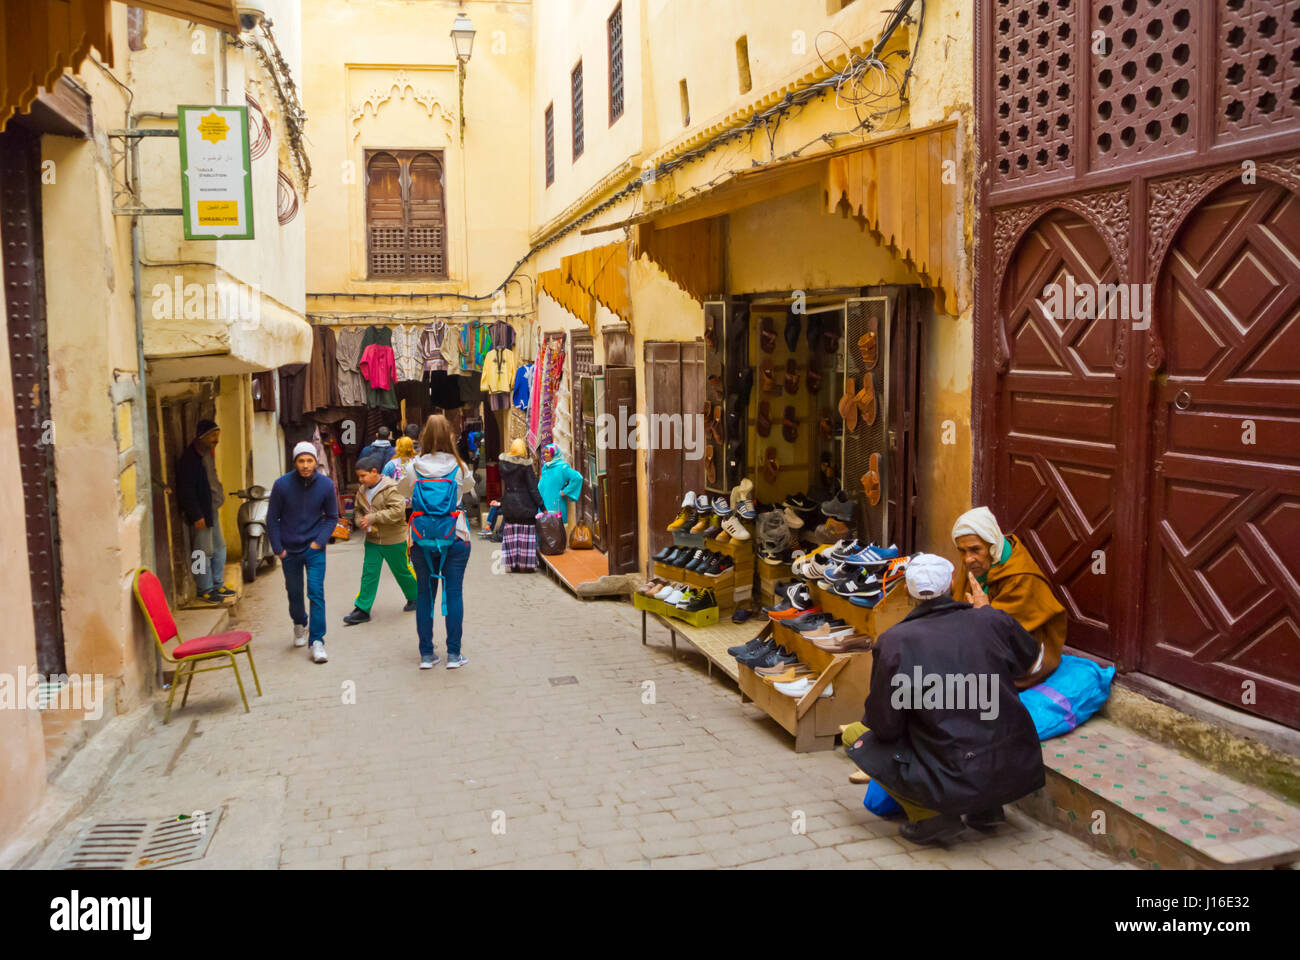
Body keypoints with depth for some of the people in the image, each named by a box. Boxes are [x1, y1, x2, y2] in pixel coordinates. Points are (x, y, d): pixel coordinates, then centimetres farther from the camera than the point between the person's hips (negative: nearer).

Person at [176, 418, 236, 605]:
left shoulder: (207, 454, 11)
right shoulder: (189, 459, -19)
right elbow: (187, 490, -21)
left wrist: (219, 494, 13)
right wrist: (196, 515, -21)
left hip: (212, 509, 10)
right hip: (201, 513, -10)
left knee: (219, 548, 16)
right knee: (205, 552, -3)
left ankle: (218, 585, 27)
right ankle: (204, 590, 8)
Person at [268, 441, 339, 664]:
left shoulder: (326, 485, -8)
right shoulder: (282, 485, -10)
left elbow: (332, 517, 5)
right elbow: (272, 519, 0)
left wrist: (320, 541, -8)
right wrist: (278, 549, -3)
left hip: (314, 548, -1)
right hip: (289, 550, 1)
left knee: (316, 591, -11)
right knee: (294, 593, 14)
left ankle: (317, 641, -8)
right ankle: (300, 624, 42)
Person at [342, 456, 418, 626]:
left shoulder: (390, 488, -18)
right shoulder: (362, 491, 4)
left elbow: (398, 511, -27)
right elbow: (359, 511, 16)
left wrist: (373, 518, -26)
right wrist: (362, 523, -8)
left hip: (394, 540, -5)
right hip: (372, 539, 5)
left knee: (402, 571, 10)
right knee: (369, 573, 2)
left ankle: (414, 598, 32)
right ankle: (362, 609, 5)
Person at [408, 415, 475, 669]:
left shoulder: (415, 467, -4)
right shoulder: (458, 466, -5)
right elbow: (469, 486, 15)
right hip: (454, 537, -1)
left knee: (424, 594, 9)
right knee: (454, 593, 5)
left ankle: (426, 654, 14)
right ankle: (454, 654, 8)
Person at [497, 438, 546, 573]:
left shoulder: (503, 463, 1)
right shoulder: (525, 465, -11)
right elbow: (533, 488, -11)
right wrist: (542, 507, -8)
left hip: (509, 503, 4)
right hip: (525, 504, -4)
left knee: (511, 533, 10)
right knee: (526, 532, 3)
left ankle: (512, 564, 12)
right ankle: (527, 564, 4)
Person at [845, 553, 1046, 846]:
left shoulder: (895, 641, -12)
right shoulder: (993, 620, -2)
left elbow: (884, 726, -7)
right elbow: (1029, 657, 21)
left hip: (957, 784, -5)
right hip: (1020, 773, 5)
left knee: (856, 735, 11)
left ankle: (931, 816, 4)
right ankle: (987, 809, 22)